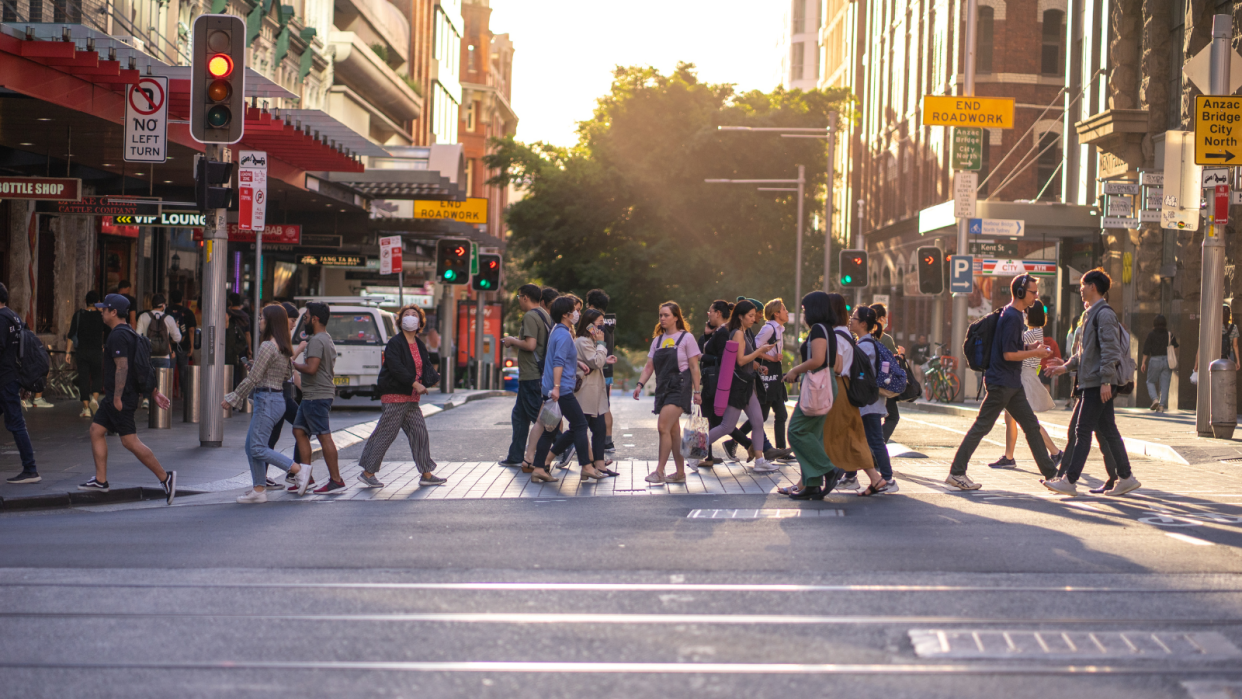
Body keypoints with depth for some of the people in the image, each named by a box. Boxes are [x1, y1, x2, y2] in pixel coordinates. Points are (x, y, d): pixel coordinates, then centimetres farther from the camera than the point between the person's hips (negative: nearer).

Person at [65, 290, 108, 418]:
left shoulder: (78, 315, 0)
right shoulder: (101, 316, -2)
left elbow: (71, 335, -3)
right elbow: (107, 335, 6)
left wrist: (68, 352, -1)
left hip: (81, 351, 1)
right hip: (97, 351, -1)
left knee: (83, 378, 4)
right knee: (97, 376, 14)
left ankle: (86, 408, 2)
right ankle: (94, 398, -11)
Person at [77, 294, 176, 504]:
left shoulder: (118, 336, -17)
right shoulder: (129, 333, 16)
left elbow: (122, 367, -24)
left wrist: (117, 398, -23)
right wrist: (154, 392, 18)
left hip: (120, 397, -11)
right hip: (114, 397, 11)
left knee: (130, 441, -10)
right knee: (96, 430, 12)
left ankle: (165, 477, -9)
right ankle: (100, 481, 14)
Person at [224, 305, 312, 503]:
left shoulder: (268, 346, -16)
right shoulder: (284, 347, 12)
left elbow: (253, 378, -16)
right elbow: (288, 375, 19)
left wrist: (232, 399, -9)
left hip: (267, 400, -10)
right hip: (277, 397, 10)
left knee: (258, 448, -8)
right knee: (251, 446, 11)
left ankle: (299, 470, -8)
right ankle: (259, 489, 11)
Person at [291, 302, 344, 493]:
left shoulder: (317, 341, -16)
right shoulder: (327, 339, 18)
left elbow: (311, 368, -25)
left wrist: (293, 364, -9)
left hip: (317, 397, -11)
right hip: (311, 396, 11)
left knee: (324, 437, -9)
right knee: (299, 430, 14)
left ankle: (336, 480, -8)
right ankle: (305, 474, 14)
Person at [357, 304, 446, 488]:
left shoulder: (420, 346, 15)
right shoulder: (395, 343, -10)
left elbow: (427, 366, 8)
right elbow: (396, 367, -21)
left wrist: (432, 379, -15)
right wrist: (414, 383, -27)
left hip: (411, 398, 8)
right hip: (394, 396, -8)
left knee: (420, 432, 7)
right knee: (386, 434, -5)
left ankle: (426, 474, 13)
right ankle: (368, 472, 4)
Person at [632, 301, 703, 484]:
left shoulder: (686, 338, -2)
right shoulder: (658, 340, 14)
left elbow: (694, 367, -3)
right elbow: (649, 366, 14)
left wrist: (697, 391, -6)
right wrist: (640, 384, 0)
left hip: (679, 388, -6)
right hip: (663, 388, 6)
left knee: (663, 427, -17)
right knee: (673, 431, 8)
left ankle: (659, 471, -15)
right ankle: (680, 472, 13)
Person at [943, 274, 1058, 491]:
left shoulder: (1015, 315, 15)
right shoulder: (1011, 317, -16)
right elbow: (1009, 354, -20)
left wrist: (1030, 349, 10)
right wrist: (1035, 353, -11)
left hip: (1012, 384, 10)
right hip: (1001, 382, -10)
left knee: (1031, 425, 12)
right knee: (982, 426, -7)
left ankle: (1049, 472, 18)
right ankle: (956, 473, -5)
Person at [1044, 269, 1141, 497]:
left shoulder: (1104, 314, -12)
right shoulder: (1093, 314, 20)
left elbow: (1110, 349, -19)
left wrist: (1105, 380, -23)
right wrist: (1067, 366, 29)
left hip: (1098, 383, -10)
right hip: (1093, 382, 10)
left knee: (1083, 431, -9)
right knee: (1106, 431, 10)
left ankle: (1070, 481, -9)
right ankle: (1126, 478, 12)